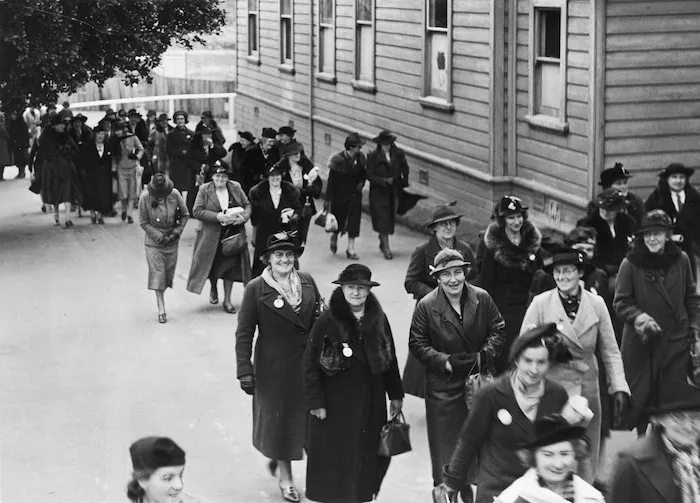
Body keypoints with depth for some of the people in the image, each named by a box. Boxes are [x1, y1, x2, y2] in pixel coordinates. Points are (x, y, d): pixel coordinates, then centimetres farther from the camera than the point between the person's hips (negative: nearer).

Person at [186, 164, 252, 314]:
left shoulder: (236, 187, 3)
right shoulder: (204, 190, -6)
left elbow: (247, 205, 9)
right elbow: (197, 211, -12)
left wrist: (244, 217, -13)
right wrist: (218, 216, -21)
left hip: (232, 233, 2)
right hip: (211, 235, -2)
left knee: (230, 265, 1)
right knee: (213, 264, 7)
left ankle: (227, 300, 12)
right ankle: (213, 288, 39)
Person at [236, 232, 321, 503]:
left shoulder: (307, 282, 1)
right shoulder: (256, 289, -11)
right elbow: (244, 334, -8)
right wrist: (244, 371, -11)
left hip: (308, 364, 4)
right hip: (274, 366, -4)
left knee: (303, 417, 10)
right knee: (278, 419, 10)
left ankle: (278, 460, 38)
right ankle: (285, 478, 27)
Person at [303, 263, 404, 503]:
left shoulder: (378, 320, 1)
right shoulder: (327, 321, -10)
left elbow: (390, 358, 10)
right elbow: (310, 363, -7)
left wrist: (395, 394, 12)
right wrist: (315, 401, -10)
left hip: (371, 400, 3)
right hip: (335, 400, -3)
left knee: (367, 454, 8)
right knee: (334, 455, 3)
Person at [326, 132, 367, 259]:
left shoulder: (360, 158, -2)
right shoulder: (338, 160, -17)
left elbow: (364, 173, 16)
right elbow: (331, 180, -14)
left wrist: (361, 182, -5)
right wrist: (329, 199, -14)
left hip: (355, 195, 4)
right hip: (340, 195, -4)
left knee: (354, 221, 1)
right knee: (339, 219, 9)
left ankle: (351, 249, 8)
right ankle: (334, 237, 42)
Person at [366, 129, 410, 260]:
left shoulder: (398, 154, -1)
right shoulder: (373, 156, -9)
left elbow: (405, 169, 11)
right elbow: (370, 175, -10)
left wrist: (404, 183, 1)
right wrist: (385, 181, -20)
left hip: (394, 191, 3)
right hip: (379, 192, -3)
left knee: (391, 218, 10)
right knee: (383, 218, -7)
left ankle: (382, 242, 33)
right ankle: (386, 248, -3)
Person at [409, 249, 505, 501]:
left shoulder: (482, 298, -3)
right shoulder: (426, 306, -9)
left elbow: (498, 330, 4)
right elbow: (417, 343, -5)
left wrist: (485, 355, -12)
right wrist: (445, 361, -16)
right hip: (443, 386, -2)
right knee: (445, 444, 2)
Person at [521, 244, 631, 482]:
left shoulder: (596, 304, 3)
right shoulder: (540, 303, -4)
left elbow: (610, 352, 6)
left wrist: (619, 389, -2)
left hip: (587, 389, 3)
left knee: (586, 457, 9)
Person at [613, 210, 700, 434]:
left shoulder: (681, 260, 1)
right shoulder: (631, 264, -7)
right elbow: (621, 302, -4)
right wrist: (639, 317, -21)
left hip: (676, 340, 2)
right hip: (641, 341, -2)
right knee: (641, 397, 6)